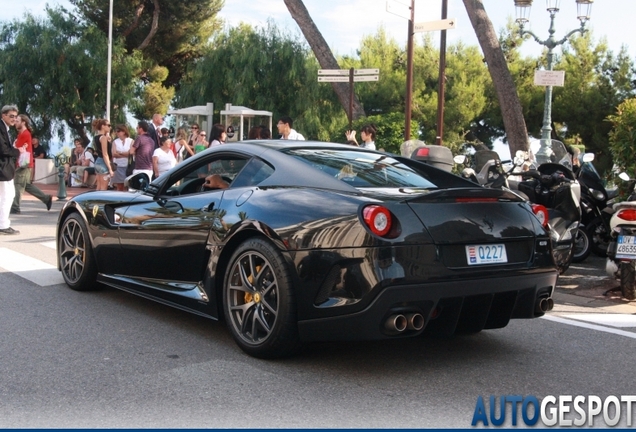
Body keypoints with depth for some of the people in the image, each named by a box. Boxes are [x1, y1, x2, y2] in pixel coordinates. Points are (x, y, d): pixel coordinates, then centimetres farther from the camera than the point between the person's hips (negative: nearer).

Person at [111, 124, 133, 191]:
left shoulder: (131, 141, 3)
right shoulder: (115, 142, 8)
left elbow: (130, 152, -7)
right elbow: (114, 154, -3)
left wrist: (120, 152, -2)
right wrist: (125, 154, -6)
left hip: (128, 166, -2)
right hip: (118, 166, 2)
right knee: (119, 186, 2)